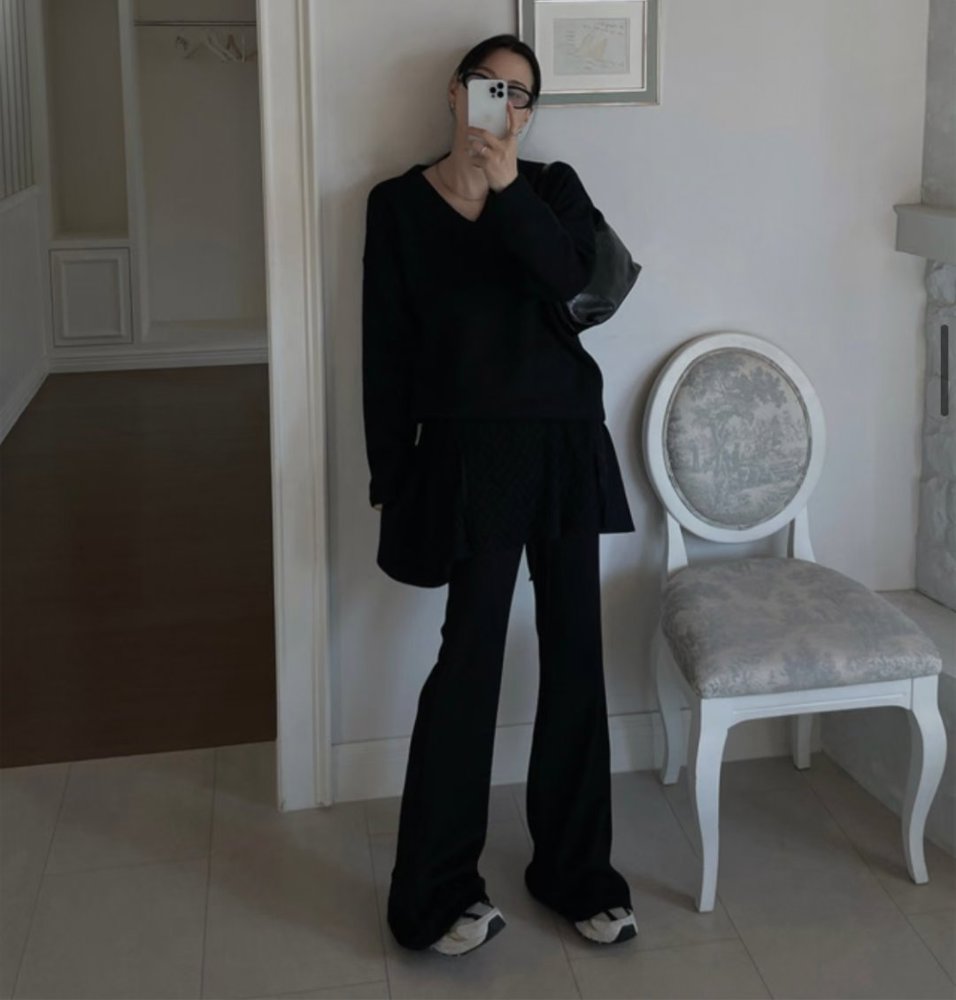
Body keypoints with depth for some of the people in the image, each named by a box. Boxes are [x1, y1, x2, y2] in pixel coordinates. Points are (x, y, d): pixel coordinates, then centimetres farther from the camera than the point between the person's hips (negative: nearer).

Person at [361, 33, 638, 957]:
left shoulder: (553, 187, 9)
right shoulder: (398, 203, 4)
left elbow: (576, 282, -12)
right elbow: (386, 352, 1)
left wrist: (507, 187, -19)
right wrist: (391, 481, -2)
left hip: (565, 444, 3)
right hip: (469, 452, -3)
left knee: (575, 654, 6)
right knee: (470, 655, -6)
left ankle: (574, 871, 22)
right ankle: (434, 894, 9)